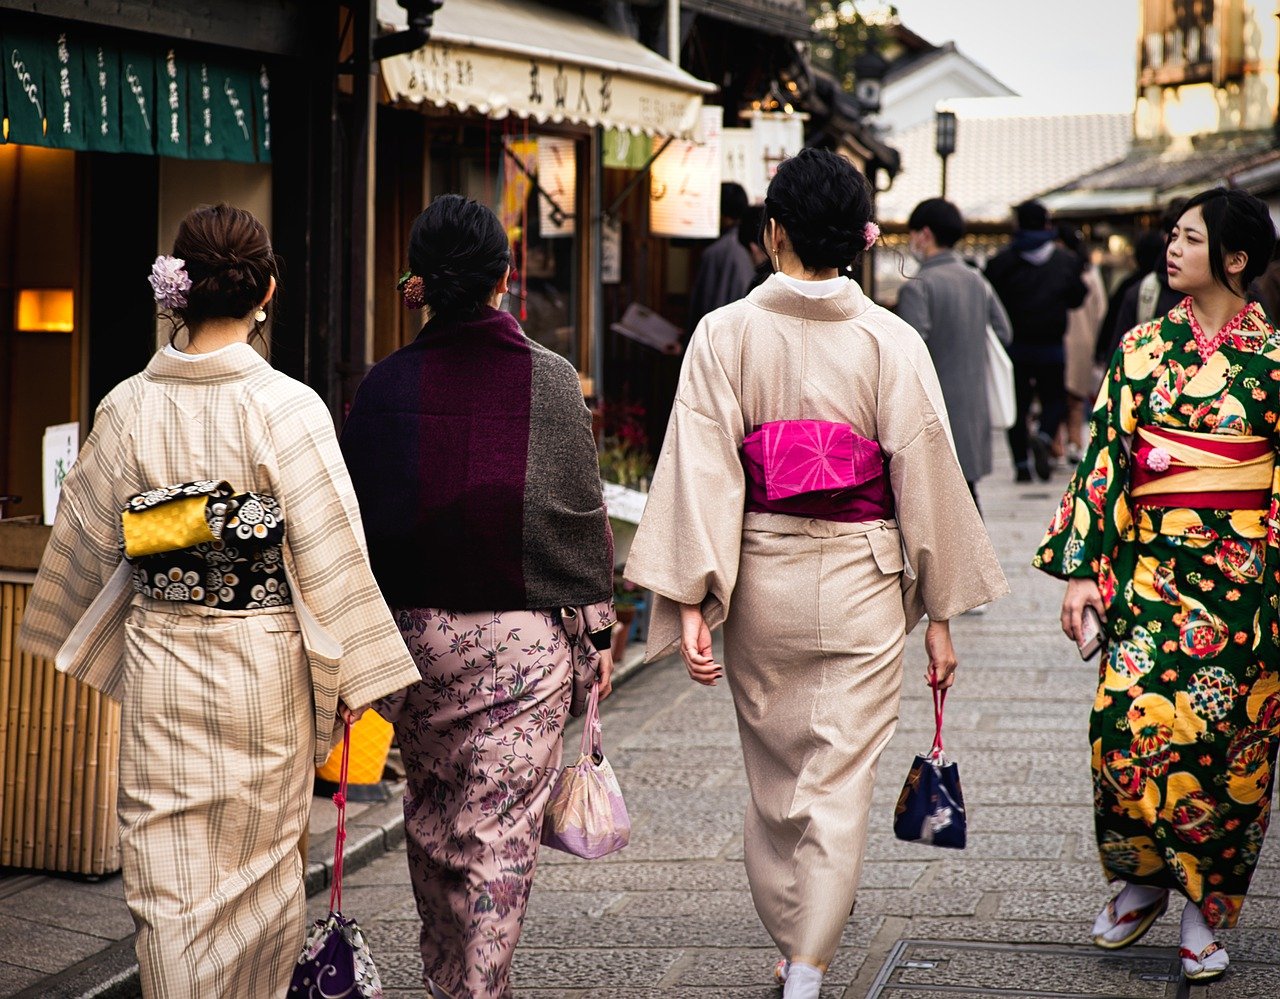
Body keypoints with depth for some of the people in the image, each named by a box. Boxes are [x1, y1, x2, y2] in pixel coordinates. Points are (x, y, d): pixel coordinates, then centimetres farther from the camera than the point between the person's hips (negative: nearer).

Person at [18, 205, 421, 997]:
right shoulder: (287, 408, -12)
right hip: (262, 664, -2)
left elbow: (84, 538, 8)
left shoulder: (129, 406, -2)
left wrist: (67, 634, 25)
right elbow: (330, 550, -12)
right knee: (261, 865, 14)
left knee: (169, 878, 8)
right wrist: (357, 678, -5)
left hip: (159, 663, 2)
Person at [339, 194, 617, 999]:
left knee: (432, 807, 19)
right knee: (504, 824, 1)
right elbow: (586, 516, -1)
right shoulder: (552, 381, -6)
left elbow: (360, 518, 1)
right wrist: (599, 630, 8)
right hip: (527, 634, -2)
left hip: (415, 626, 2)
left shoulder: (386, 386, -4)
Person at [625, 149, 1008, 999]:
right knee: (841, 783, 3)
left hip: (761, 580, 2)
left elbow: (702, 473, -11)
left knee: (775, 779, 18)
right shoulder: (892, 343, -6)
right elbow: (926, 481, -3)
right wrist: (940, 612, 5)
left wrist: (692, 601, -10)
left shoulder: (725, 335, -6)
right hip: (860, 583, -1)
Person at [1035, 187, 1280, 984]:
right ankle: (1142, 881, 15)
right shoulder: (1144, 347, 5)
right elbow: (1106, 454, 3)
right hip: (1152, 565, 2)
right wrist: (1082, 568, -2)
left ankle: (1206, 910, 13)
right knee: (1130, 720, -8)